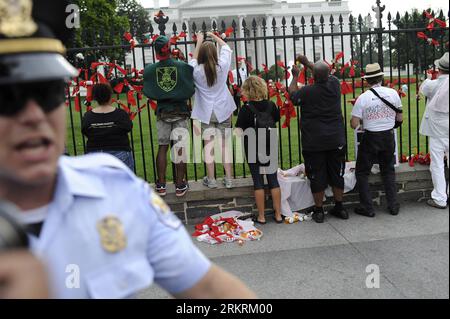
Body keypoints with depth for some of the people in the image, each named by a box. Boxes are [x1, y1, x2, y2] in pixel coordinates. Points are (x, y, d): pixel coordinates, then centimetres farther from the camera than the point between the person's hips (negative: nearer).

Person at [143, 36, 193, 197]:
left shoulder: (150, 69, -6)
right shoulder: (183, 66, -10)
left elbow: (148, 92, 0)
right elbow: (190, 90, -4)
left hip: (162, 112, 2)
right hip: (180, 112, -2)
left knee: (162, 147, 11)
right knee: (180, 147, 5)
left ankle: (161, 185, 15)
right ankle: (180, 185, 9)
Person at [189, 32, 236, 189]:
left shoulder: (196, 70, -9)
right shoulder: (222, 66, -8)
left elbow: (194, 60, 15)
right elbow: (226, 48, 11)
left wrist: (199, 42, 24)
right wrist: (214, 36, 23)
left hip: (206, 113, -1)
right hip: (223, 111, 1)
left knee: (208, 145, 6)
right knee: (225, 145, 7)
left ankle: (211, 180, 11)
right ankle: (228, 179, 10)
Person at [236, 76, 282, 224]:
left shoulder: (246, 109, -14)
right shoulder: (271, 105, -2)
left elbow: (239, 130, -14)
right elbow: (277, 119, 16)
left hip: (254, 149, -3)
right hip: (271, 148, 3)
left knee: (258, 181, 4)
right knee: (273, 179, 10)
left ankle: (261, 217, 10)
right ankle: (278, 214, 15)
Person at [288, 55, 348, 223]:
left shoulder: (307, 91, -15)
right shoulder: (334, 84, -3)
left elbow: (293, 94, 7)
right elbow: (326, 74, 20)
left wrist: (295, 76, 20)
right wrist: (307, 63, 28)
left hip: (314, 143, -4)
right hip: (336, 140, 4)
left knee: (317, 177, 6)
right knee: (337, 175, 15)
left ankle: (319, 211, 15)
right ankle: (339, 208, 26)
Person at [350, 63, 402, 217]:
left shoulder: (363, 98, -14)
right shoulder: (393, 93, -4)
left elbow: (354, 124, -13)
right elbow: (399, 118, 5)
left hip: (370, 138, -4)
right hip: (389, 137, 4)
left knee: (362, 172, 11)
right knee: (388, 171, 21)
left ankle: (367, 208, 11)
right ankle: (393, 205, 22)